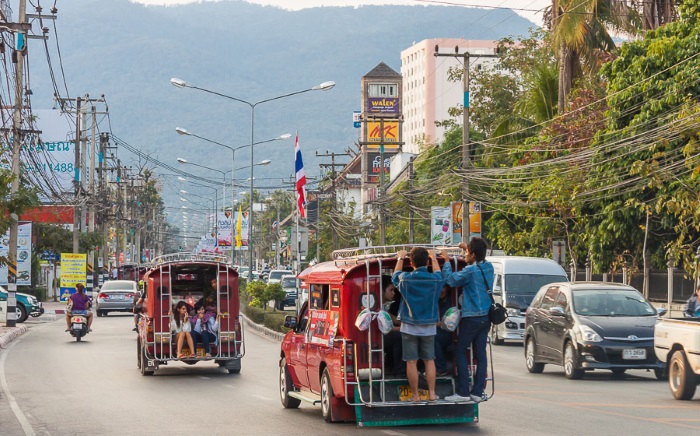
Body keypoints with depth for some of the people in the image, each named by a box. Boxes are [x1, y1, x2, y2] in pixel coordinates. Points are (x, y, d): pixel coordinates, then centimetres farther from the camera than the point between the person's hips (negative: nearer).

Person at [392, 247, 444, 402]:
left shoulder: (405, 279, -11)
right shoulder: (435, 279, -6)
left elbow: (395, 277, 14)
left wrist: (400, 258, 29)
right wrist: (434, 258, 36)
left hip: (409, 327, -2)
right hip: (429, 328, 2)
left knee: (411, 362, 2)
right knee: (429, 360, 10)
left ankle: (415, 395, 2)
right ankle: (432, 393, 7)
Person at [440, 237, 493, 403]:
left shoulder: (470, 270, -17)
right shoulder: (488, 267, 5)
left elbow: (451, 280, -6)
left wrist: (447, 261, 5)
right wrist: (468, 248, 27)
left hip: (472, 317, -7)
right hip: (486, 316, 7)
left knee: (460, 351, 1)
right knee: (480, 353, 7)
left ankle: (463, 392, -3)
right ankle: (477, 392, 6)